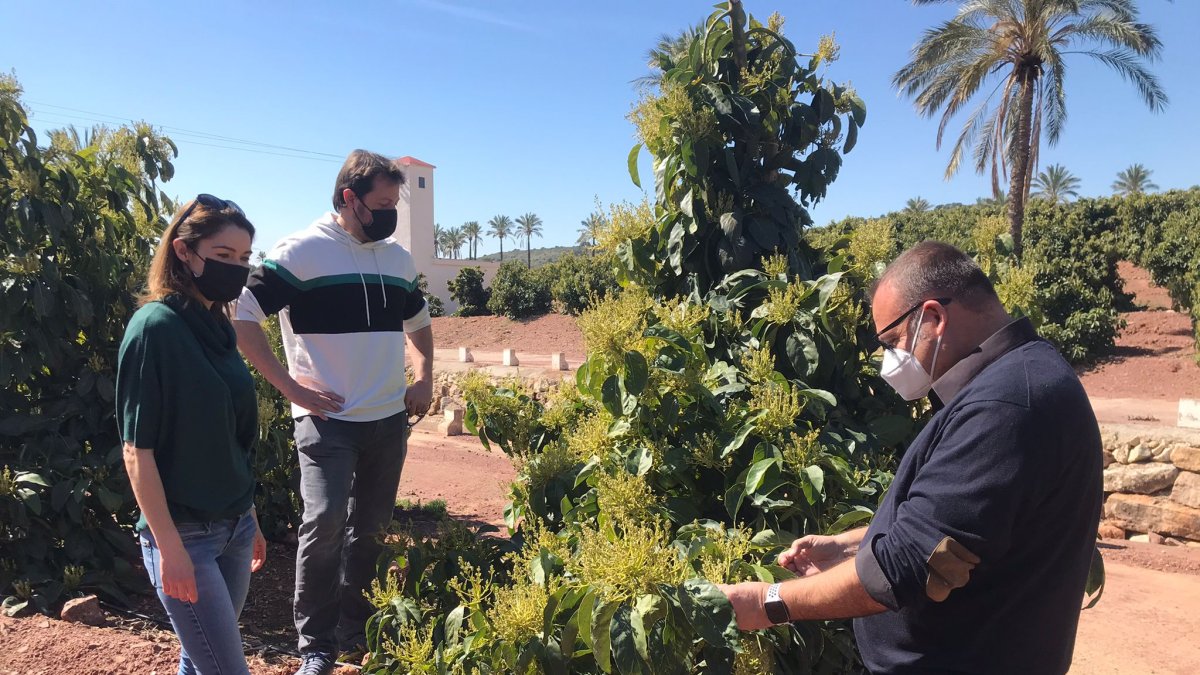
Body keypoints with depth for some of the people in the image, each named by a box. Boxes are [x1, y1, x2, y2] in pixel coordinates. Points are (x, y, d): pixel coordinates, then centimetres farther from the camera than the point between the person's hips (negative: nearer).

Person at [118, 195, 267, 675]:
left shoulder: (217, 326, 6)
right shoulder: (155, 326, -16)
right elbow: (137, 450, -17)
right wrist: (169, 546, -17)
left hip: (234, 526, 7)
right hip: (184, 534, -7)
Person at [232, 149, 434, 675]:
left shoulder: (398, 258, 9)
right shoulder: (301, 252, -9)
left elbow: (418, 321, 24)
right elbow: (242, 317, -11)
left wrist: (424, 377, 10)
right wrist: (289, 385, -14)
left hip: (390, 420, 5)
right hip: (328, 420, -5)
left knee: (370, 529, 13)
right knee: (324, 523, -11)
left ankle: (355, 631, 30)